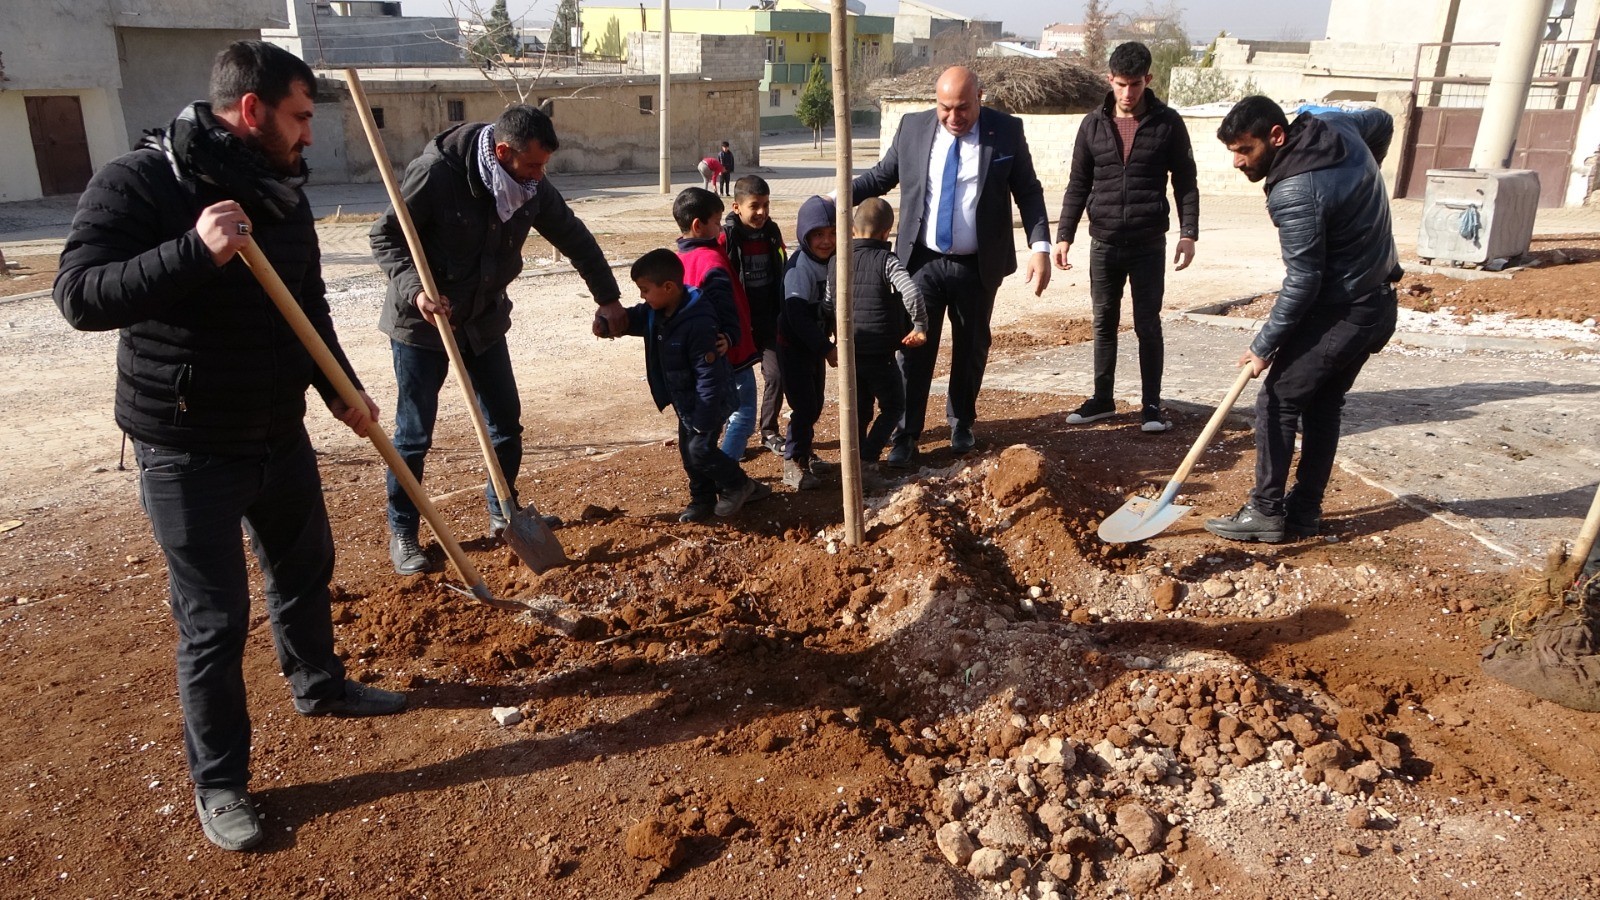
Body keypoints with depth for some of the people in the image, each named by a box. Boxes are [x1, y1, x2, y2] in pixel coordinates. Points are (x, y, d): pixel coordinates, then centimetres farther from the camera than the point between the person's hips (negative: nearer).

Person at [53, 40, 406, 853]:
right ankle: (218, 783, 20)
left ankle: (319, 686, 48)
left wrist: (341, 390, 7)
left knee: (306, 569, 22)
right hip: (188, 450, -7)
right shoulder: (138, 183, -16)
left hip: (280, 435, 7)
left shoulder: (281, 195, 5)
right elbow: (80, 295, -25)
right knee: (214, 619, 1)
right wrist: (194, 252, -37)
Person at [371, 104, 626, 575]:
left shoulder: (531, 186, -6)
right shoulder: (436, 173, -23)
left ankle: (503, 512, 30)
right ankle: (402, 533, 18)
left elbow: (575, 238, 7)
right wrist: (414, 289, -32)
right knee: (413, 435, 2)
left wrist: (608, 298, 11)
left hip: (484, 320, 5)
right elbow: (384, 234, -17)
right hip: (422, 323, -5)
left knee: (506, 424, 9)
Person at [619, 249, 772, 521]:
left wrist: (704, 419, -27)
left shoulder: (698, 323, -33)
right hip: (685, 400, 9)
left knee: (700, 450, -10)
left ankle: (739, 485, 13)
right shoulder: (655, 312, -6)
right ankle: (703, 499, 32)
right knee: (687, 450, 15)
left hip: (709, 400, -9)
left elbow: (709, 375, -30)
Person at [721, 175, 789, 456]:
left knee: (776, 374, 4)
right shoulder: (726, 237, -13)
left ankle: (769, 430, 21)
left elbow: (782, 273, 12)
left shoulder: (771, 232, 3)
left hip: (767, 320, 4)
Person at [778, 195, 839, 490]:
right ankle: (794, 464, 6)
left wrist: (834, 340, 10)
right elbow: (797, 317, -27)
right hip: (794, 346, -8)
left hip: (816, 344, 8)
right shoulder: (800, 268, -23)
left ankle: (805, 451, 34)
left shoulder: (832, 263, 3)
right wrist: (827, 349, -24)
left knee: (815, 403, 16)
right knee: (804, 405, -7)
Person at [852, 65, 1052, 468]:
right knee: (914, 349, -2)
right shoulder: (912, 127, 0)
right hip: (923, 261, 0)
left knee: (971, 349, 13)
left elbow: (1029, 191, 0)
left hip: (977, 266, 0)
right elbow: (881, 175, 9)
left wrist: (1040, 247, -10)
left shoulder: (1006, 131, -4)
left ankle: (962, 423, 34)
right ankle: (905, 437, 7)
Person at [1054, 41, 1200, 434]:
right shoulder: (1093, 125, 4)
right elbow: (1078, 185, 7)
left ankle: (1151, 404, 11)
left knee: (1148, 325, 2)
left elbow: (1185, 182, 1)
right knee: (1104, 323, 9)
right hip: (1104, 243, 2)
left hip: (1148, 243, -2)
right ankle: (1102, 398, 21)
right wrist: (1064, 235, 0)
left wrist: (1188, 234, -8)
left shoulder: (1167, 123, -1)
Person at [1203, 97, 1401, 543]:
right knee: (1323, 405, 15)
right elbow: (1382, 122, 24)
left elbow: (1302, 283, -23)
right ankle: (1305, 511, 21)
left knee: (1277, 402, -2)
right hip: (1379, 305, 10)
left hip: (1340, 313, -10)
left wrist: (1264, 346, -14)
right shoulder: (1334, 124, 1)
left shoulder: (1294, 193, -26)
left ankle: (1266, 512, 3)